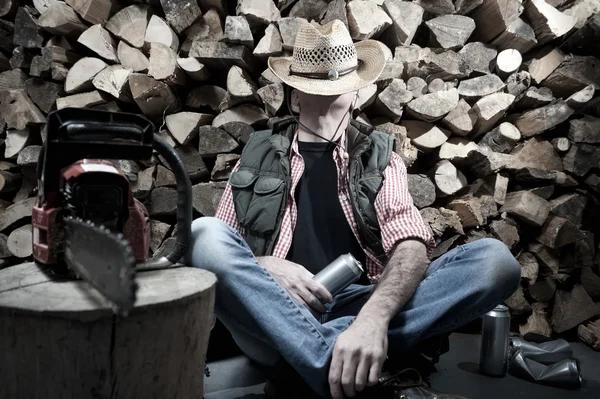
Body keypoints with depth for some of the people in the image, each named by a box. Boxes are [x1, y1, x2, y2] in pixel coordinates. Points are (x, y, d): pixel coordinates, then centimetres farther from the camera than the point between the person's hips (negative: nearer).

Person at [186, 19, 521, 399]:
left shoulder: (379, 158, 12)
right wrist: (264, 267, -13)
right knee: (204, 234, -26)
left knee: (494, 259, -18)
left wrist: (373, 317, -28)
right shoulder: (257, 157, 14)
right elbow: (212, 253, 10)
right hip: (274, 316, 0)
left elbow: (412, 246, -6)